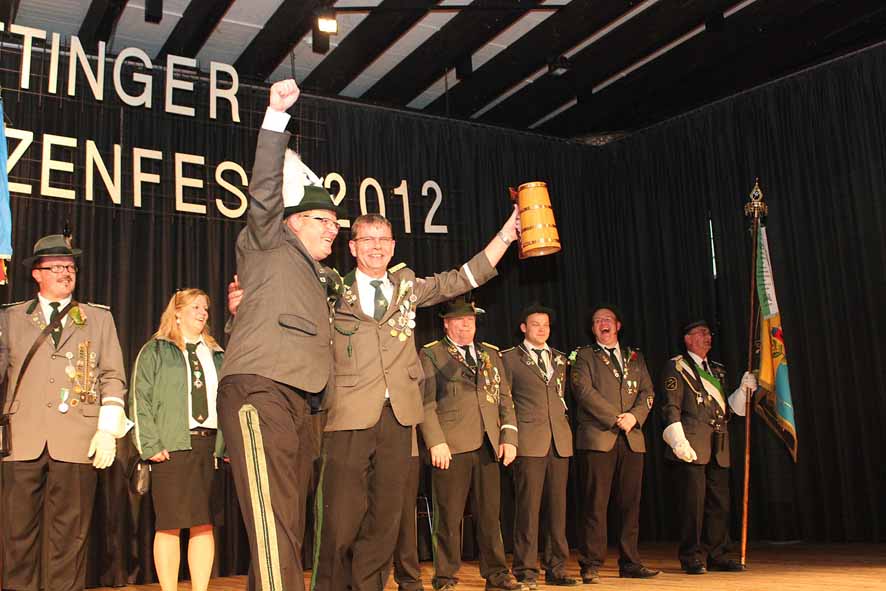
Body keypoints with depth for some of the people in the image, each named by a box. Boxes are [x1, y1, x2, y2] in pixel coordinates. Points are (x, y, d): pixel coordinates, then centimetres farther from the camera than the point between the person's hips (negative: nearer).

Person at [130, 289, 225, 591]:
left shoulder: (216, 354, 20)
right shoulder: (155, 351, 7)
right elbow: (140, 399, -1)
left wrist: (229, 444, 6)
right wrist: (150, 445, -10)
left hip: (210, 443, 4)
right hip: (171, 446, -4)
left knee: (204, 524, 2)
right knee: (169, 525, -2)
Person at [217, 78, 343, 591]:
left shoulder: (319, 278, 27)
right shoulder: (268, 250, 7)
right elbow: (265, 190, -7)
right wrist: (277, 115, -15)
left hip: (297, 403, 9)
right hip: (258, 393, -8)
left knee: (290, 524, 8)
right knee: (274, 521, -18)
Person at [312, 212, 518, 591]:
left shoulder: (408, 286, 17)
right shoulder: (335, 292, 8)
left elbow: (467, 277, 18)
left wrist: (508, 231, 16)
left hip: (398, 413, 4)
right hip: (349, 414, -3)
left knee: (386, 514, 6)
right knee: (341, 515, -6)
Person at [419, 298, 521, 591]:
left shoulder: (491, 354, 19)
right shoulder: (431, 354, 4)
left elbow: (505, 399, 16)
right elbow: (426, 402, -4)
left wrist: (509, 436, 5)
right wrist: (436, 442, -13)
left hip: (488, 446, 4)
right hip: (451, 446, -4)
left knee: (490, 514, 8)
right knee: (449, 516, 1)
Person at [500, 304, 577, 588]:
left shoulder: (560, 359, 18)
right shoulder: (510, 358, 5)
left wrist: (564, 424, 11)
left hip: (559, 441, 4)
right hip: (529, 441, -4)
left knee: (558, 507, 5)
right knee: (528, 506, -5)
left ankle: (556, 569, 12)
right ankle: (526, 570, 1)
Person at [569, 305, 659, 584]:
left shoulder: (635, 357, 21)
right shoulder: (584, 356, 8)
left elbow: (647, 392, 12)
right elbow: (585, 391, -5)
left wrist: (634, 416, -8)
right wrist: (616, 419, -12)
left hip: (632, 439, 4)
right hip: (597, 438, -4)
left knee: (630, 504, 5)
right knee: (595, 504, -5)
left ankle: (630, 563, 13)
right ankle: (591, 565, 0)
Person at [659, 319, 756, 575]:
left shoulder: (717, 370, 23)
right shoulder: (676, 367, 1)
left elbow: (726, 408, 22)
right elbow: (671, 408, -7)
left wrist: (744, 390, 7)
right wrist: (679, 441, -16)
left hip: (718, 448, 7)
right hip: (692, 445, -7)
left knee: (719, 503, 8)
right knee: (693, 501, -5)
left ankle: (715, 555, 18)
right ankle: (692, 557, 4)